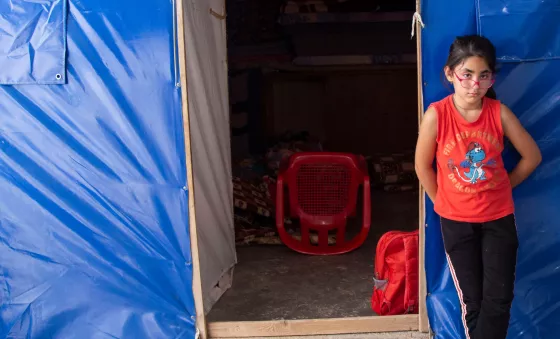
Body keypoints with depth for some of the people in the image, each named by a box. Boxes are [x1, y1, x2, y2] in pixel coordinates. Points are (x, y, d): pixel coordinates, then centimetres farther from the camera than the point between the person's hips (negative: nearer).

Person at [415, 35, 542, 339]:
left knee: (499, 298, 1)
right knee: (472, 299, 10)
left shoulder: (499, 113, -11)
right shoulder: (436, 114, -16)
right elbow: (422, 166, -5)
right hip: (456, 220, -1)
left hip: (499, 217, 1)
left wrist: (500, 188, 4)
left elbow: (532, 156, 1)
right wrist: (443, 202, 2)